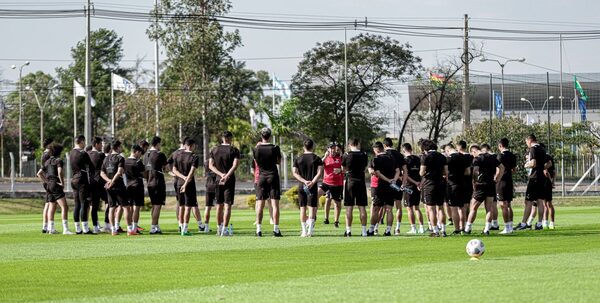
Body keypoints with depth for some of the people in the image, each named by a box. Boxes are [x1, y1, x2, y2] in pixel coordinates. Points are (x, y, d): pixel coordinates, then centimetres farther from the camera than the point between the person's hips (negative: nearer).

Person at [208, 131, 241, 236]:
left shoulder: (214, 150, 7)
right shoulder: (234, 150, -4)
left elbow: (211, 165, 0)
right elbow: (235, 165, -17)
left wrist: (221, 174, -10)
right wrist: (227, 176, -22)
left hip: (218, 180, 4)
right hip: (230, 180, -4)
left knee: (219, 205, 14)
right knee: (227, 205, -4)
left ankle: (219, 228, 21)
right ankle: (225, 229, -10)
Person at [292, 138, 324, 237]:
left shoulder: (298, 159, 6)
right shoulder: (317, 159, -1)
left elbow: (294, 173, -2)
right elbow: (320, 172, -11)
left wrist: (304, 181, -8)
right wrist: (312, 182, -15)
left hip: (301, 186, 2)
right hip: (313, 186, -2)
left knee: (302, 208, 8)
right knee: (312, 207, -1)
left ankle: (304, 231, 8)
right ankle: (310, 230, -13)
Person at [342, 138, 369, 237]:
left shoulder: (347, 155, -7)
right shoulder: (364, 155, -1)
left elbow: (343, 169, 5)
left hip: (350, 181, -2)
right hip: (361, 182, 2)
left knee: (349, 207, 1)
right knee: (362, 207, 4)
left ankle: (348, 230, -3)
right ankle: (364, 231, 3)